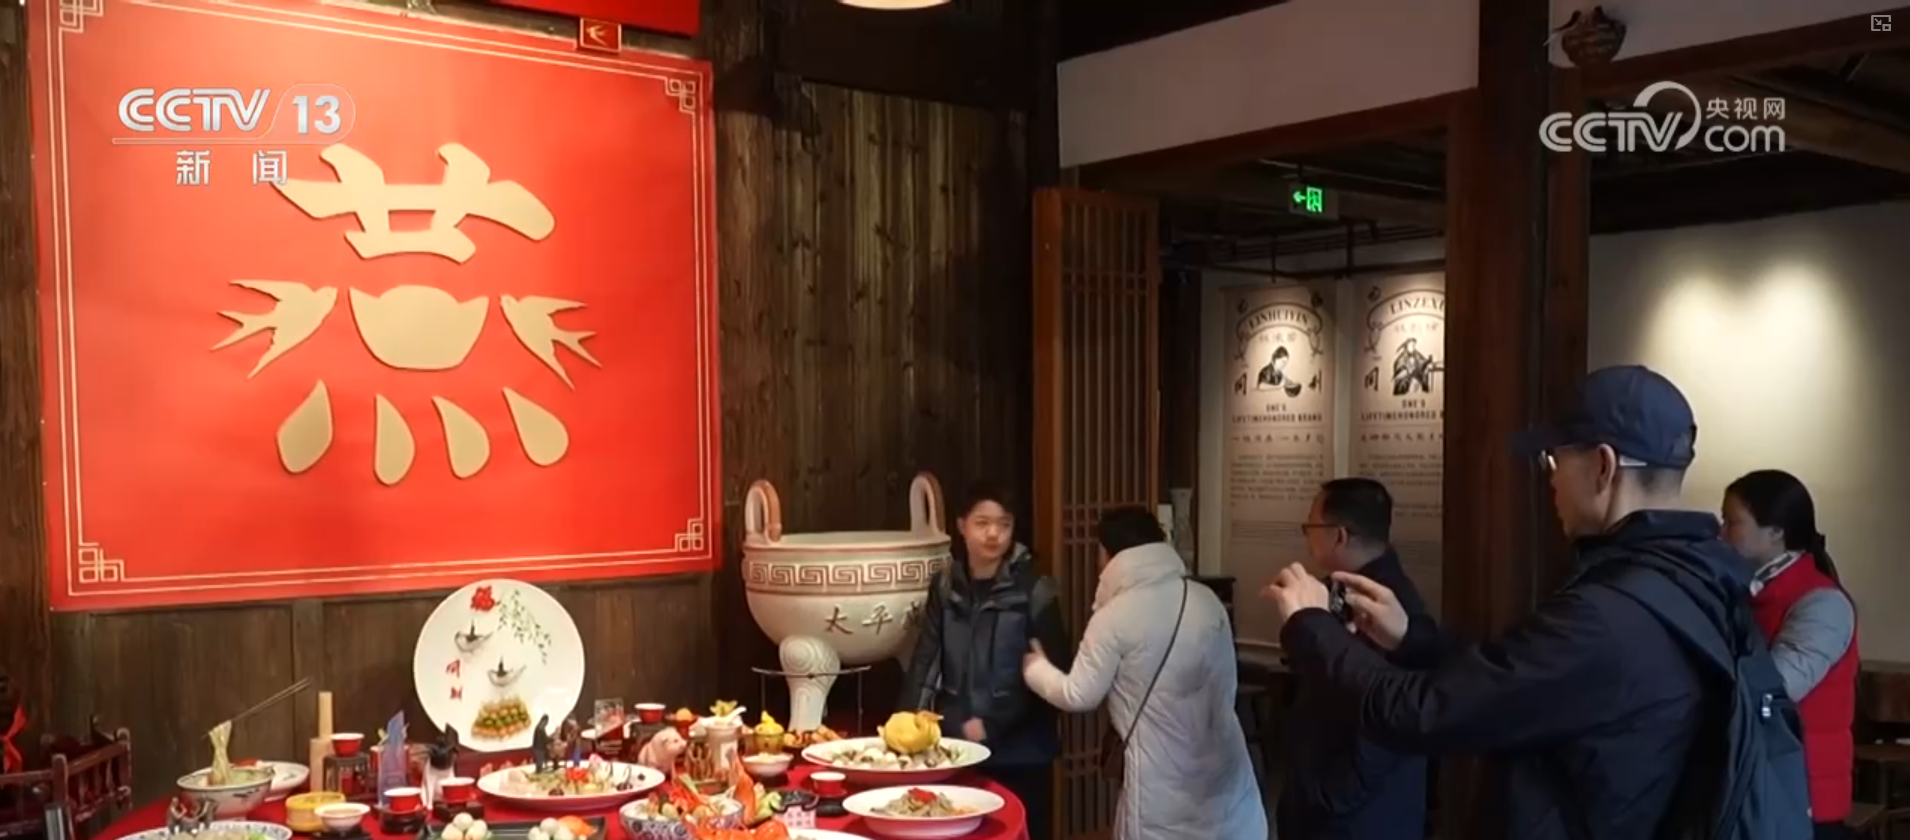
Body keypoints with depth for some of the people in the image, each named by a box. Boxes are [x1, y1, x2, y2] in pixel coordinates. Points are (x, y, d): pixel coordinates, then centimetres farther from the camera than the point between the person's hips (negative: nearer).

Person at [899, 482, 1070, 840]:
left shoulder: (1034, 590, -7)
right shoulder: (945, 587, 5)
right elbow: (926, 661, 4)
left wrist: (992, 726, -14)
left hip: (1020, 752, -3)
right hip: (956, 747, 4)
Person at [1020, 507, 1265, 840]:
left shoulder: (1115, 616, -12)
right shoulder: (1207, 600, 4)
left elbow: (1079, 696, -4)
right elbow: (1227, 684, 12)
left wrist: (1035, 667, 14)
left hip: (1163, 780, -5)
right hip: (1223, 765, 5)